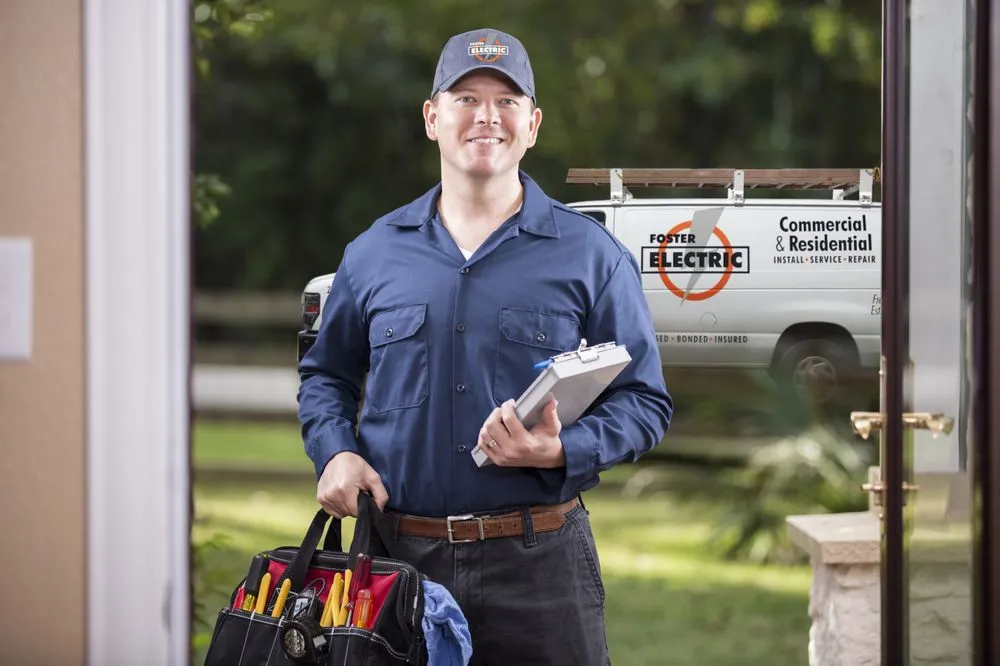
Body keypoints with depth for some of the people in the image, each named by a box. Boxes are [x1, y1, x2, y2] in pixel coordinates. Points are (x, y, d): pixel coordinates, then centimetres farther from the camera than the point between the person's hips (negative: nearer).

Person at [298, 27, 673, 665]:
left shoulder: (591, 255, 2)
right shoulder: (375, 254, 10)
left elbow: (644, 401, 3)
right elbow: (327, 374, 21)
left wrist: (562, 451, -15)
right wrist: (335, 452, 1)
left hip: (539, 560, -2)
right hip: (399, 558, 2)